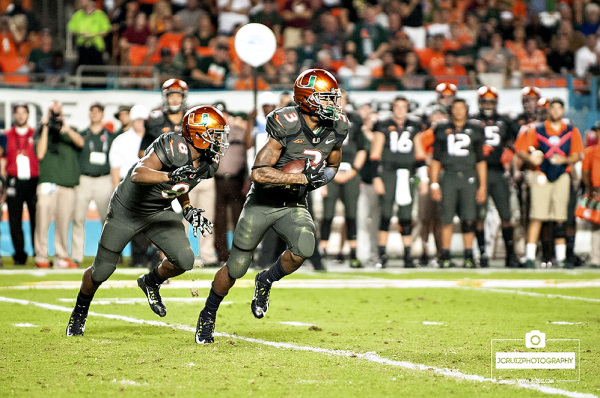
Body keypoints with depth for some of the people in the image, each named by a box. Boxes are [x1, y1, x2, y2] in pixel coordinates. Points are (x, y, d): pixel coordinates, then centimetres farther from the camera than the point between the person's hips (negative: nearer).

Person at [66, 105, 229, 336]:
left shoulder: (207, 164, -8)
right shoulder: (173, 147, -32)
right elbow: (138, 174, -45)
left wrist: (188, 210, -5)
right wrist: (170, 176, -58)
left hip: (160, 212, 6)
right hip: (127, 210, -6)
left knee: (184, 260, -15)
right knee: (102, 270, 4)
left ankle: (151, 282, 18)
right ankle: (80, 311, 34)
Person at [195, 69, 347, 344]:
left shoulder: (335, 130, -7)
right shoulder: (286, 126, -25)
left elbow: (332, 166, 14)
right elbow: (259, 173, -29)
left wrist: (325, 175, -10)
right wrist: (302, 178, -31)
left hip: (294, 206, 4)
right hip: (262, 203, -4)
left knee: (304, 247, -28)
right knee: (236, 267, 6)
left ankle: (266, 281, 2)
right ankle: (208, 315, 33)